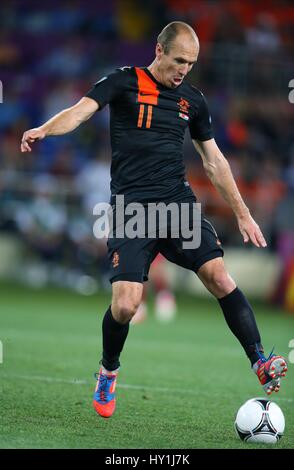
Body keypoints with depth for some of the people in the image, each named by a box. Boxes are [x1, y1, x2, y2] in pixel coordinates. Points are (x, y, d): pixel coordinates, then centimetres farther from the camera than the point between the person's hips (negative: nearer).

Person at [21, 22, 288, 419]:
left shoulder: (193, 100, 14)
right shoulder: (124, 82, 1)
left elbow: (214, 162, 21)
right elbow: (82, 110, -13)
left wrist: (243, 215, 20)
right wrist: (44, 129, -35)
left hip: (179, 203, 3)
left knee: (219, 277, -18)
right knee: (124, 305, -13)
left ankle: (261, 363, -11)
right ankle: (108, 372, 16)